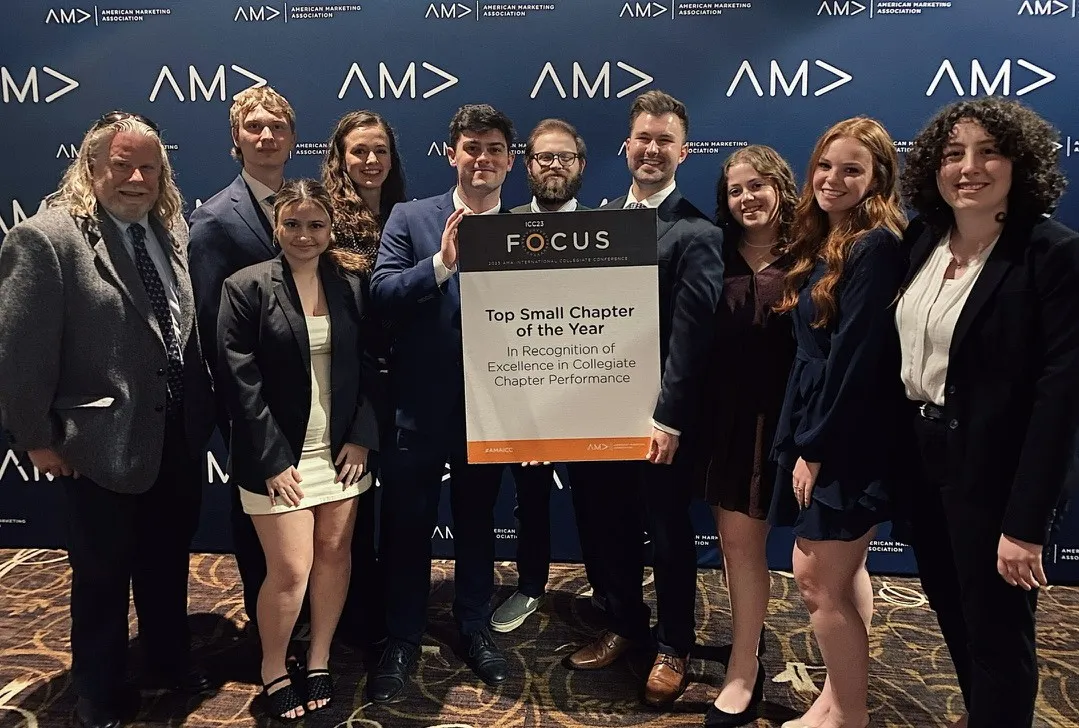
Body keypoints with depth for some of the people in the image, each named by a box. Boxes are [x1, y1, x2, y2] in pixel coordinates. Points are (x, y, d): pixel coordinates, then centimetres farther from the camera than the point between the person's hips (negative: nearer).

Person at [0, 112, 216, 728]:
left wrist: (202, 407, 7)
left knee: (169, 563, 22)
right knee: (102, 576, 14)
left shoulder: (172, 229, 4)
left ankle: (170, 663, 45)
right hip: (104, 442, -5)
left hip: (179, 435, 6)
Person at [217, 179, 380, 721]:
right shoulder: (246, 287, -7)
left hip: (342, 448, 4)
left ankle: (319, 662, 32)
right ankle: (273, 672, 26)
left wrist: (362, 437, -4)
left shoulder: (351, 283, 3)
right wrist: (273, 460, -13)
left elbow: (367, 367, 5)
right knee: (290, 570, 0)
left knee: (334, 553, 11)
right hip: (279, 457, -3)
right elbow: (239, 382, -10)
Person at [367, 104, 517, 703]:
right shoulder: (411, 219, -1)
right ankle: (402, 641, 31)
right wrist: (441, 261, -25)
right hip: (420, 406, -1)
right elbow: (381, 295, -12)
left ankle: (474, 627, 37)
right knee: (406, 528, 11)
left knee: (477, 524, 17)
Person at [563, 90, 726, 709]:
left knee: (669, 531, 10)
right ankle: (625, 626, 39)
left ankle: (674, 648, 30)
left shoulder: (698, 233, -9)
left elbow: (691, 334, -14)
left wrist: (668, 418, -18)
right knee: (613, 524, 17)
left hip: (661, 414, -5)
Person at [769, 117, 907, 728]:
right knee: (844, 573, 18)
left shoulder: (876, 246, -16)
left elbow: (856, 358, -20)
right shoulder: (827, 242, 12)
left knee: (818, 580, 1)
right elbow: (816, 351, 10)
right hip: (819, 429, 9)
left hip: (848, 439, -9)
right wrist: (805, 442, 7)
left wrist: (815, 448, -16)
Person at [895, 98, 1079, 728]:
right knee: (953, 612, 23)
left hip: (995, 470, -6)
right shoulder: (921, 242, 4)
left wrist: (1026, 521, -20)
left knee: (997, 631, 10)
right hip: (921, 456, 7)